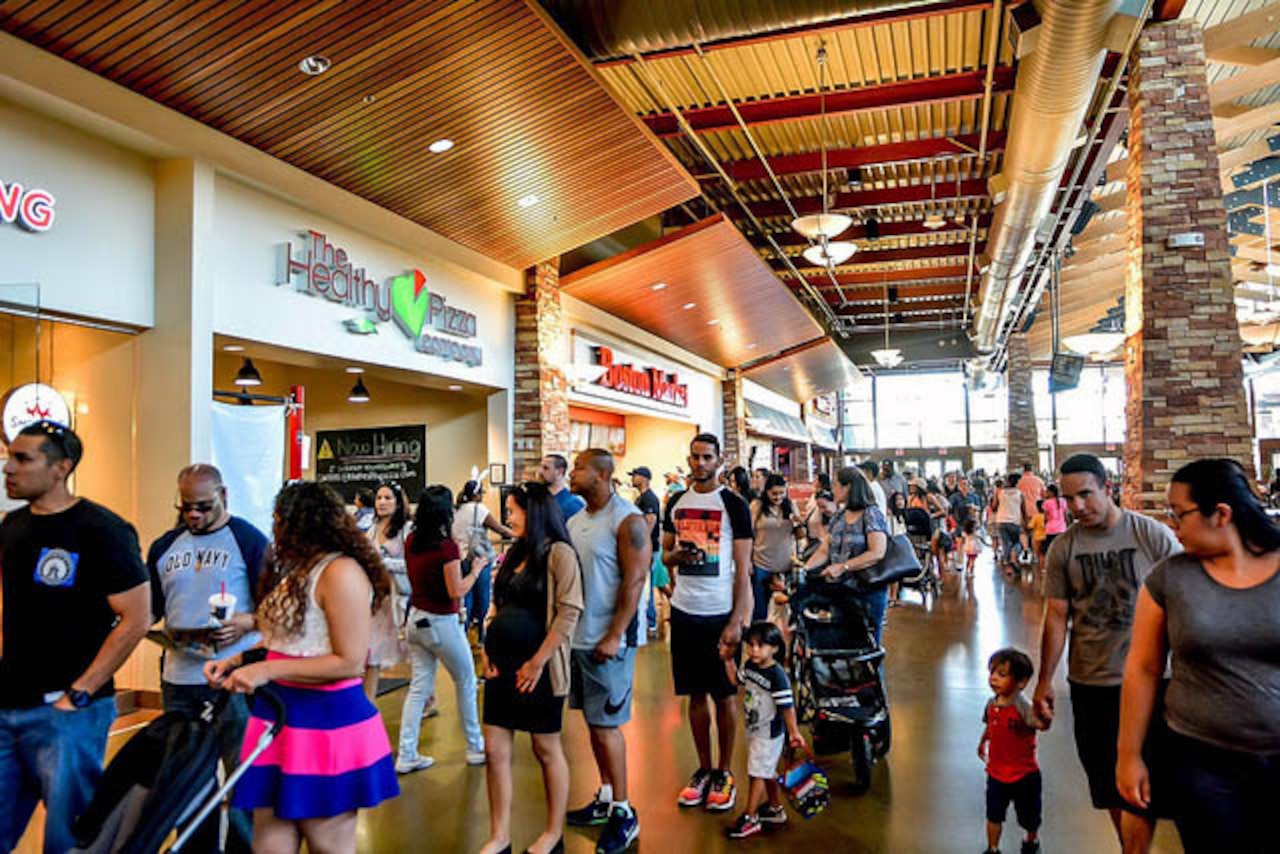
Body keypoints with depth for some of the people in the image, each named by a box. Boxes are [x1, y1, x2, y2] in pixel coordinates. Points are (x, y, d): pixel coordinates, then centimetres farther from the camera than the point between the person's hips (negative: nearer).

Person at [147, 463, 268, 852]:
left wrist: (246, 623, -23)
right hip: (179, 677, 5)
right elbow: (150, 608, 16)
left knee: (242, 773, 3)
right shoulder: (164, 547, 12)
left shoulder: (249, 540, -4)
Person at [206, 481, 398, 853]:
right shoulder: (297, 570, 13)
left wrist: (267, 671, -19)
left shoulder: (340, 572, -17)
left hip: (327, 724, -9)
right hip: (281, 718, 9)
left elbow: (349, 663, -21)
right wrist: (236, 662, 6)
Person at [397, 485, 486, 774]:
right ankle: (475, 748, 24)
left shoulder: (411, 542, 1)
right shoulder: (447, 546, -20)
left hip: (415, 619, 6)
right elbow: (456, 591, -20)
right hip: (441, 623, -6)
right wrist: (475, 571, -5)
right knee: (466, 684, 12)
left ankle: (406, 756, 14)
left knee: (418, 688, 12)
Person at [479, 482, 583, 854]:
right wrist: (487, 649, 4)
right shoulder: (514, 554, 12)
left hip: (537, 667, -7)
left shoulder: (559, 553, -11)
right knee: (494, 750, 8)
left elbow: (568, 612, -17)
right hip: (502, 664, 7)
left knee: (546, 749, 8)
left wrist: (537, 662, -17)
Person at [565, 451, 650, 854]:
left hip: (609, 639, -7)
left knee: (605, 724, -1)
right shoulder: (575, 521, 9)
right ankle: (606, 798, 29)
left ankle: (623, 813, 13)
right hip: (577, 636, 7)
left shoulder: (627, 520, -13)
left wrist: (614, 637, -19)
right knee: (594, 720, 15)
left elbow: (635, 580, -17)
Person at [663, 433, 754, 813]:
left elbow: (743, 568, -7)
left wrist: (737, 621, -14)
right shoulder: (676, 503, 8)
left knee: (725, 695, 6)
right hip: (684, 611, 4)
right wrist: (676, 556, -8)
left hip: (721, 612, -4)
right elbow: (665, 554, 17)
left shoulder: (733, 504, -5)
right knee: (696, 693, 11)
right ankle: (703, 769, 25)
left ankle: (724, 773, 20)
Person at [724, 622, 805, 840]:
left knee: (757, 773, 0)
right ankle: (775, 809, 40)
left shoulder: (777, 676, -26)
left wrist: (794, 732, -21)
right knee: (768, 771, 23)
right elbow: (737, 681, 12)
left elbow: (787, 706, -24)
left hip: (769, 733, -8)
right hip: (753, 728, 8)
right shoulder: (748, 666, -5)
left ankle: (750, 818, 11)